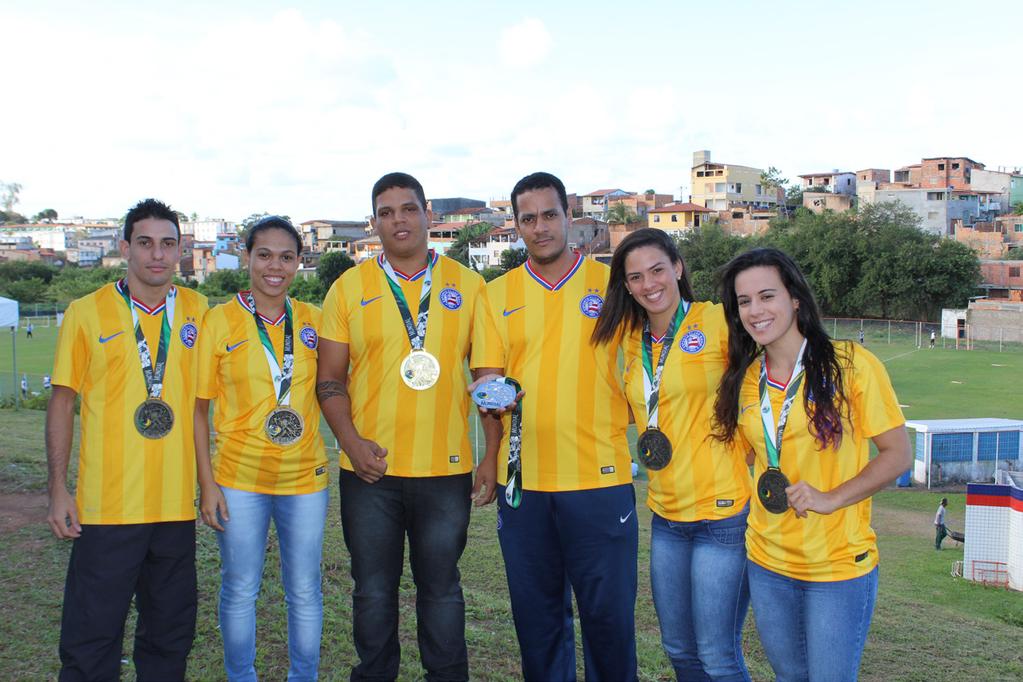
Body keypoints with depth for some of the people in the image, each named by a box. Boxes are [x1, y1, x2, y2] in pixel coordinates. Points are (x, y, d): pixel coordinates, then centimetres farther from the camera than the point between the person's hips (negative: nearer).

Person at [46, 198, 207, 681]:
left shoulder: (197, 311, 6)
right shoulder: (87, 312, -1)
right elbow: (62, 403, 2)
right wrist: (58, 490, -4)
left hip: (176, 505, 3)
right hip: (106, 506, -2)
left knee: (170, 637, 14)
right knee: (91, 638, 3)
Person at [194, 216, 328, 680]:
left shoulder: (313, 320, 4)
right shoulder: (219, 320, -3)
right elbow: (198, 409, -2)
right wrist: (207, 483, -6)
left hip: (306, 476, 2)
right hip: (238, 478, -2)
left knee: (304, 592, 10)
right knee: (240, 590, 9)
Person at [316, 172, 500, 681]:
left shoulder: (467, 285, 4)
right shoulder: (349, 287, 4)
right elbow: (330, 377, 5)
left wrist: (491, 457, -1)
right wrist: (350, 440, -10)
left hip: (447, 468, 0)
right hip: (370, 468, 1)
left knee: (442, 590, 10)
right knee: (373, 593, 11)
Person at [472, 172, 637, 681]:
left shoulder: (610, 284, 2)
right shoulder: (498, 293, 8)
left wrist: (637, 424, -6)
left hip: (599, 478, -2)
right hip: (523, 482, 2)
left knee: (608, 613, 4)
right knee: (536, 614, 12)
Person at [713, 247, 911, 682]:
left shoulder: (852, 365, -13)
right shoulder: (744, 378, 3)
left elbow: (897, 454, -9)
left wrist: (829, 498, -20)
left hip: (840, 564, -5)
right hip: (767, 563, 5)